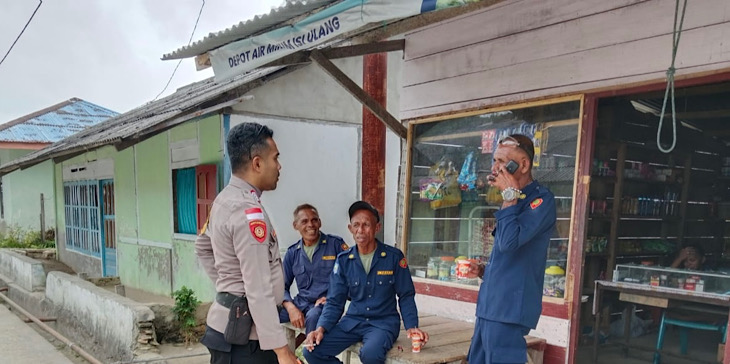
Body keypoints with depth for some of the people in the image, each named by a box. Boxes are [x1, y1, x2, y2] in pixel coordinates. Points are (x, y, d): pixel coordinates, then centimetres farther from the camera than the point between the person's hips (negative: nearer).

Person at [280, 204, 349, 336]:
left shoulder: (335, 244, -1)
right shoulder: (292, 253, 10)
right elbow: (283, 286, 11)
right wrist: (291, 308, -7)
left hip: (328, 304, -3)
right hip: (301, 302, 4)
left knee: (313, 316, -37)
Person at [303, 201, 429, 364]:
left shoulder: (394, 257, -6)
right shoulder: (343, 260, 2)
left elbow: (406, 296, 1)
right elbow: (335, 301, 3)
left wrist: (412, 326, -13)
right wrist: (321, 328, -13)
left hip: (384, 322, -3)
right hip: (353, 320, 3)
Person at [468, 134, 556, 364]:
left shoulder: (541, 199, -10)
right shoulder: (517, 199, 18)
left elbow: (509, 241, -24)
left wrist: (509, 195, -15)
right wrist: (485, 271, 9)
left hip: (509, 307, -9)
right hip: (490, 305, 9)